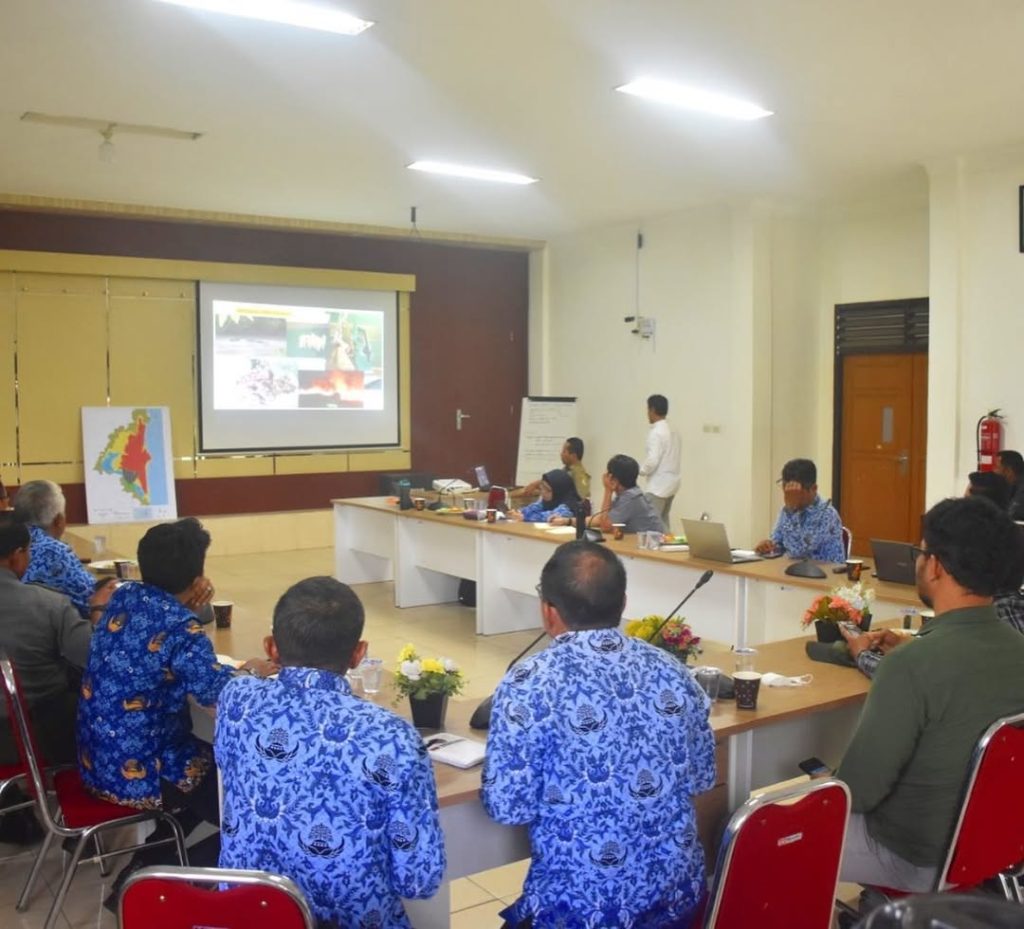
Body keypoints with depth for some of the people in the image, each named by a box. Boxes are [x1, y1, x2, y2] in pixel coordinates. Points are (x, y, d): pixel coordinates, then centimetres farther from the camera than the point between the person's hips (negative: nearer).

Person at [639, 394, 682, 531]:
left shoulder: (656, 432, -16)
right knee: (662, 523, 16)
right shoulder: (673, 431, 10)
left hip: (658, 485, -9)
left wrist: (639, 471, -4)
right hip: (671, 483, 9)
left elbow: (652, 461, -22)